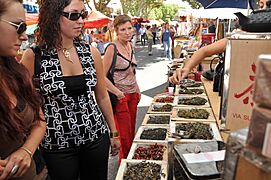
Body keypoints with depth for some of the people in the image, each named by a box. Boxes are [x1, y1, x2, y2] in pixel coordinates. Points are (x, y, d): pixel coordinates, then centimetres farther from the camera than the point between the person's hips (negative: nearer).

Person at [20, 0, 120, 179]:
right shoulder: (34, 56, -11)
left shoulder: (91, 52, -3)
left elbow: (102, 97, 6)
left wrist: (114, 133, 12)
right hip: (57, 144, -2)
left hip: (96, 136, 3)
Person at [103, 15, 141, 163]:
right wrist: (118, 93, -17)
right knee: (124, 134, 4)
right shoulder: (112, 48, -16)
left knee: (132, 131, 17)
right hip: (120, 96, -7)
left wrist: (137, 90, 13)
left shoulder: (129, 45, 7)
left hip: (133, 94, 7)